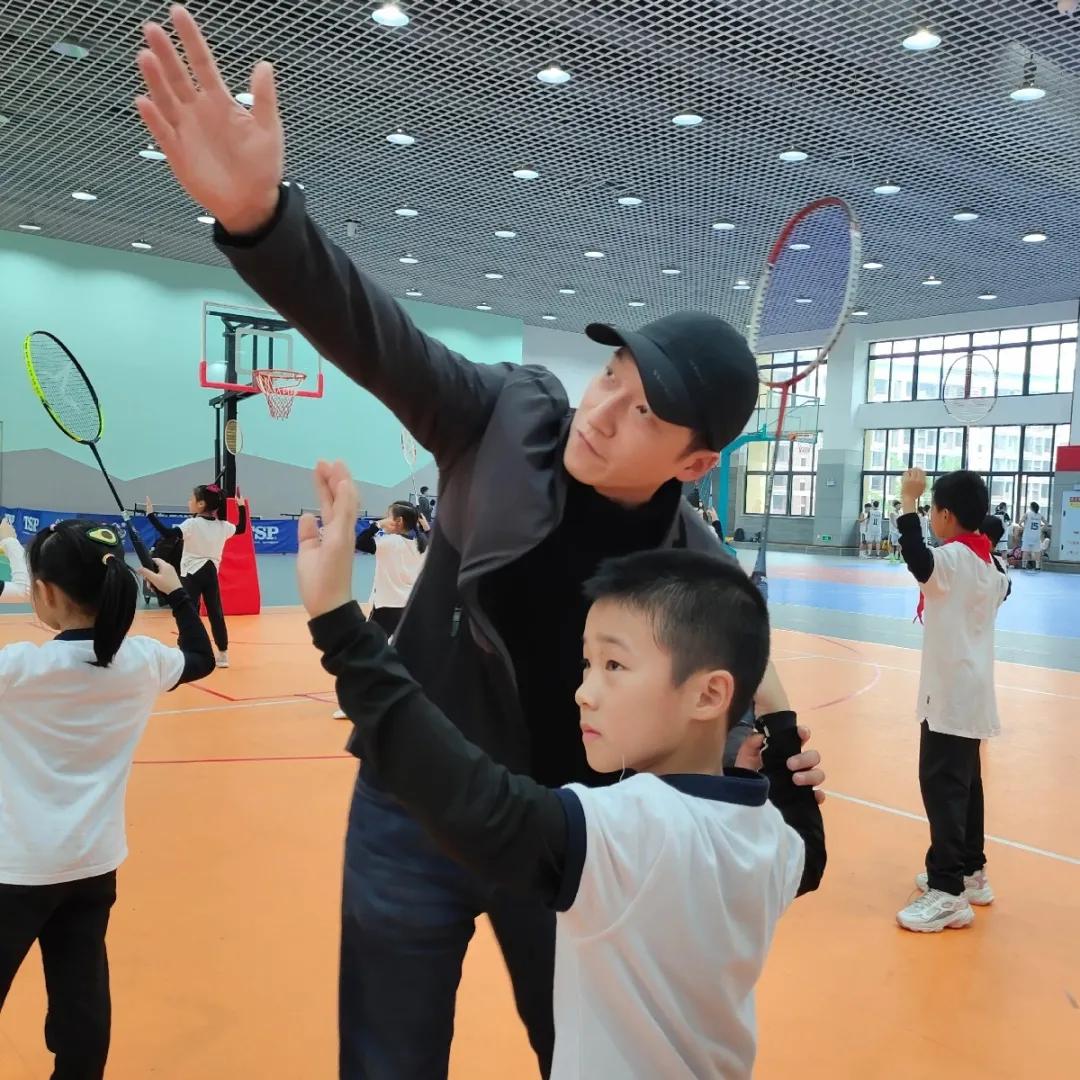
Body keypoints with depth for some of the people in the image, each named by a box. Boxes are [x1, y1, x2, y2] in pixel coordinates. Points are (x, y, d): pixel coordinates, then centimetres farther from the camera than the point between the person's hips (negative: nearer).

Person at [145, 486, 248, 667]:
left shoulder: (192, 524, -14)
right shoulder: (223, 526, 2)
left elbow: (168, 534, -27)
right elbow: (241, 529, 21)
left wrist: (151, 514, -22)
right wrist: (241, 506, 28)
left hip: (192, 575, -5)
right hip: (211, 574, 5)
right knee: (216, 613, 11)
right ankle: (223, 654, 17)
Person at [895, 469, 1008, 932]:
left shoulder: (953, 558, -17)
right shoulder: (987, 564, 10)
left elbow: (917, 560, -37)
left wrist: (907, 500, -33)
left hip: (950, 691, -10)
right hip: (972, 690, 10)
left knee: (942, 786, -8)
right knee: (964, 784, 18)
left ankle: (949, 893, -5)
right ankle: (970, 872, 29)